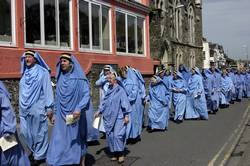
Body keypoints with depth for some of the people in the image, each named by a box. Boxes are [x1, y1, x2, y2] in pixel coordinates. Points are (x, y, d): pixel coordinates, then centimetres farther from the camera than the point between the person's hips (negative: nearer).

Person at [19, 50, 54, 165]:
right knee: (24, 132, 10)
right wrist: (21, 107, 15)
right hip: (25, 109, 6)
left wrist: (49, 107, -10)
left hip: (38, 109, -5)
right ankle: (34, 150, 31)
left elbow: (48, 90, -6)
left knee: (39, 133, 1)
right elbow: (22, 91, 16)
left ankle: (39, 156, 16)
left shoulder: (43, 72, -3)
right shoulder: (25, 73, 12)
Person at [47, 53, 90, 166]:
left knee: (77, 140, 8)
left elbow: (86, 95, -14)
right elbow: (57, 97, 13)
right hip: (62, 116, 4)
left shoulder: (79, 78, -7)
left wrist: (79, 108, -28)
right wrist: (55, 113, 12)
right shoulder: (60, 78, 9)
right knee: (59, 142, 2)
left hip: (75, 115, -4)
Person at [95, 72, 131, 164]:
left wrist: (126, 115, -12)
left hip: (118, 117, -6)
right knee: (110, 136, 7)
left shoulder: (120, 90, -9)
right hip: (108, 117, 6)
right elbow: (104, 102, 17)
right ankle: (114, 153, 20)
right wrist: (99, 111, 9)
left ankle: (121, 154, 6)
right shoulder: (108, 90, 10)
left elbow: (125, 103, -10)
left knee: (117, 135, -10)